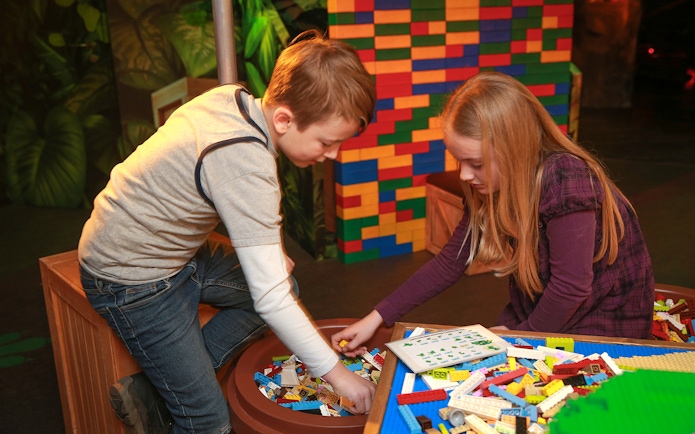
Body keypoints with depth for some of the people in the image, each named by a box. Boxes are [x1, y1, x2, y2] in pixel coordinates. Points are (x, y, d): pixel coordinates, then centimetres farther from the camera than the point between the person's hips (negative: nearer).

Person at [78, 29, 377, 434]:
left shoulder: (233, 97, -8)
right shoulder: (246, 164, -33)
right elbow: (269, 301, -31)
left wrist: (268, 251, 0)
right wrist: (335, 371, -20)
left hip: (175, 248, 9)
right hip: (134, 280, -9)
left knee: (285, 286, 12)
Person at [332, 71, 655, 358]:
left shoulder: (566, 182, -31)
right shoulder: (487, 186, -7)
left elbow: (571, 286, -28)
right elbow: (450, 262, -3)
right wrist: (377, 318, -7)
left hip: (604, 326, -6)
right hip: (534, 313, 6)